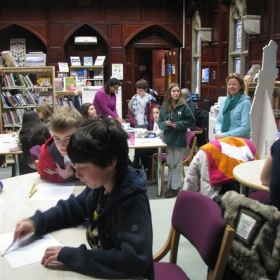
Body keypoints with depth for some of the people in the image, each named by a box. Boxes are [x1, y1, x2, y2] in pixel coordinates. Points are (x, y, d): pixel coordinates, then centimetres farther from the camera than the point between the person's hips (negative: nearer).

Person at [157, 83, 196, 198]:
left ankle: (175, 187, 14)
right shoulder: (164, 107, 4)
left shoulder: (184, 106, -8)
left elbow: (191, 120, -7)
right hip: (168, 139, 4)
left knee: (177, 164, 5)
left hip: (179, 140, -4)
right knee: (170, 164, 14)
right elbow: (159, 122, 8)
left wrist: (178, 124, -16)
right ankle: (170, 186, 25)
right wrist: (164, 124, -13)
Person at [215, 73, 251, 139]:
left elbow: (245, 128, -12)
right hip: (224, 140, 5)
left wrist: (224, 135, -16)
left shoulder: (245, 103, -5)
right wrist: (218, 132, -6)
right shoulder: (225, 101, 13)